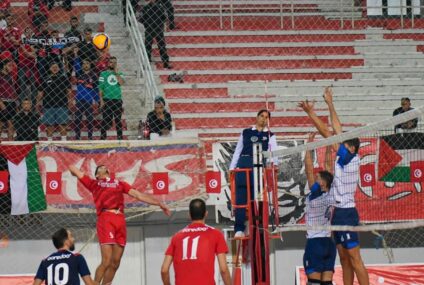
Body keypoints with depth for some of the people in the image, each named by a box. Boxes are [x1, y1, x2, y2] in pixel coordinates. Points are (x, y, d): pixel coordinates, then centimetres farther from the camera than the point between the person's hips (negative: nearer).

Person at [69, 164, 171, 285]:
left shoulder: (119, 183, 28)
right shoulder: (94, 184, 19)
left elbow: (139, 195, 24)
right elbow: (72, 168, 24)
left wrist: (159, 203, 20)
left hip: (120, 220, 4)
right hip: (105, 219, -4)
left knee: (115, 263, 2)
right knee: (106, 261, -15)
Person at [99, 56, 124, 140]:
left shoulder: (120, 74, 12)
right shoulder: (103, 74, 7)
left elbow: (122, 82, -9)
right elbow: (100, 88, 3)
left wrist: (116, 72, -8)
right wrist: (101, 100, -7)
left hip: (117, 100, 2)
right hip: (107, 100, -2)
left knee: (118, 120, 4)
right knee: (106, 120, -5)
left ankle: (120, 138, 6)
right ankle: (102, 137, -2)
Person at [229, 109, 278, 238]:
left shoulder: (270, 135, 14)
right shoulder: (246, 132, 16)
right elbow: (237, 151, 16)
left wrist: (274, 164, -19)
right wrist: (232, 168, 8)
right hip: (244, 165, 0)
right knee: (240, 197, -6)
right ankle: (239, 229, -6)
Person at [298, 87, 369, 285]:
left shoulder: (350, 158, -11)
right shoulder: (345, 159, 10)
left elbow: (328, 134, -14)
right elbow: (337, 130, 16)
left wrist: (311, 113, -11)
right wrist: (329, 104, 21)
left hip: (346, 212, -9)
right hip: (339, 211, 9)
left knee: (354, 258, -10)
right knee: (344, 259, 10)